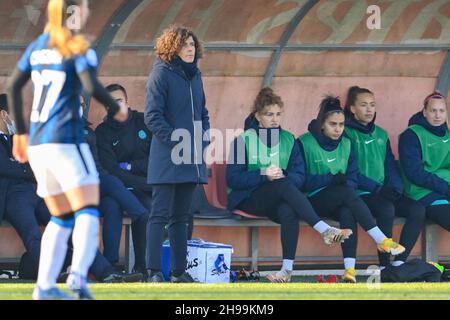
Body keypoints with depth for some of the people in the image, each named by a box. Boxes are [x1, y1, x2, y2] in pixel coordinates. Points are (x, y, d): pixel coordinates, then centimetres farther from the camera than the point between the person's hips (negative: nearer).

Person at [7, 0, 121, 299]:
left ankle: (44, 285, 5)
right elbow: (92, 86, -20)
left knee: (61, 218, 14)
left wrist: (21, 133, 23)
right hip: (66, 140, -7)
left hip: (37, 141, 7)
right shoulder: (79, 48, -6)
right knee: (88, 211, -7)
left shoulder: (37, 46, 14)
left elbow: (13, 87, 16)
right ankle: (78, 273, -28)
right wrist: (116, 109, 0)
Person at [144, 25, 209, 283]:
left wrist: (203, 141, 8)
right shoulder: (161, 74, -8)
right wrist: (176, 142, -17)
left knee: (181, 217, 12)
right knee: (160, 215, -6)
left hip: (192, 160, 8)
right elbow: (153, 116, -13)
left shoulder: (195, 75, 14)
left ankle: (179, 271, 17)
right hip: (168, 159, -7)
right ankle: (155, 272, -7)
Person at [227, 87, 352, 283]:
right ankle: (324, 230, -44)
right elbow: (232, 179, -6)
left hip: (279, 200, 3)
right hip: (247, 199, -3)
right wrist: (263, 175, -18)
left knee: (288, 210, -36)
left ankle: (287, 269, -44)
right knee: (284, 185, -34)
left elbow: (299, 176, 5)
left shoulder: (289, 140, 13)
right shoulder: (244, 140, 2)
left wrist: (282, 175, -16)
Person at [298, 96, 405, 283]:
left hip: (341, 201, 4)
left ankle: (350, 268, -44)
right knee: (346, 193, -33)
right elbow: (301, 180, -8)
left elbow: (353, 177, 9)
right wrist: (331, 179, -15)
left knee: (347, 212, -34)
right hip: (314, 200, -4)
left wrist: (346, 182, -14)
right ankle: (381, 240, -32)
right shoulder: (305, 143, -2)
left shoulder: (345, 144, 14)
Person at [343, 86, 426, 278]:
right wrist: (377, 188, -17)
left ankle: (399, 262, -21)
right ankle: (384, 266, -28)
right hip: (358, 194, -6)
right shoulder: (346, 133, 0)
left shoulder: (381, 134, 21)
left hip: (384, 193, 6)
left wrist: (395, 188, -4)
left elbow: (391, 167, 18)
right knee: (386, 209, -36)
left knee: (417, 210, -19)